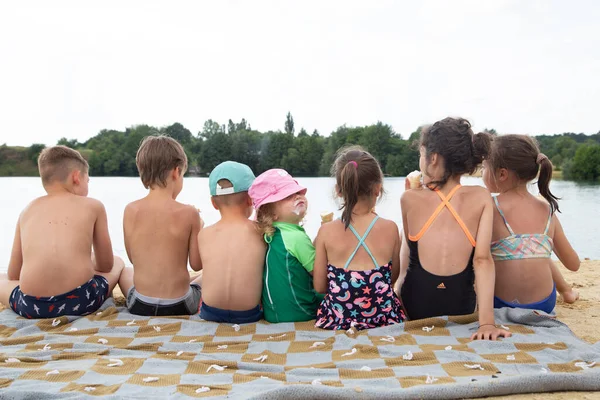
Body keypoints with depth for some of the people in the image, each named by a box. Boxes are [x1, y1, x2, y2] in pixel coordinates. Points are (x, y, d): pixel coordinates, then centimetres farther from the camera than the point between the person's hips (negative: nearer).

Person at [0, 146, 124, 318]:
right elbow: (106, 265, 16)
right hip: (81, 299, -1)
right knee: (117, 262, 29)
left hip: (32, 306, 2)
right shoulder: (93, 206, 9)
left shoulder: (28, 210, 16)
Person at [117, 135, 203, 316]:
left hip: (139, 306, 3)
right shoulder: (188, 213, -14)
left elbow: (133, 258, 4)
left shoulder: (130, 210, -7)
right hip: (179, 306, -2)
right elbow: (197, 264, -8)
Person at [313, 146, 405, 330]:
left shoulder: (326, 231, -13)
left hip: (337, 322, 0)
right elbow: (393, 277, 3)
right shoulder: (390, 228, -11)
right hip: (384, 320, 1)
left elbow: (320, 286, -4)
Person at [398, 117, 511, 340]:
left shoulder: (409, 199, -8)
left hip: (414, 306, -1)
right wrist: (486, 322, -21)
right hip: (462, 307, 1)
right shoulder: (481, 198, -10)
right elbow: (482, 259, -18)